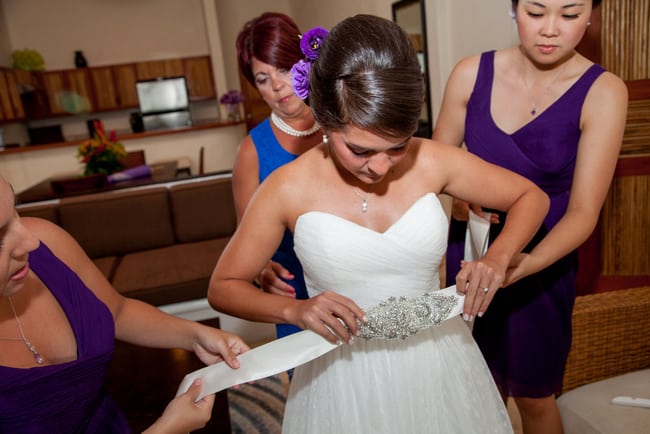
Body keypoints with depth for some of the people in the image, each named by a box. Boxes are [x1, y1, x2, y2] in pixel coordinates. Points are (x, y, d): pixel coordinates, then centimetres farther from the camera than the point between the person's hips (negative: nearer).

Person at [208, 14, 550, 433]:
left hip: (438, 362, 2)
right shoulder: (288, 189, -15)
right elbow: (223, 288, -5)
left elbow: (532, 197, 2)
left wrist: (497, 259, -17)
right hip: (344, 376, -1)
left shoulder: (432, 161, -12)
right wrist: (294, 309, -22)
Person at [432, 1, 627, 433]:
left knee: (533, 396, 17)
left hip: (542, 263, -1)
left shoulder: (603, 92, -15)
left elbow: (583, 210, -17)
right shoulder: (472, 73, -10)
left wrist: (528, 262, -35)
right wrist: (458, 199, -20)